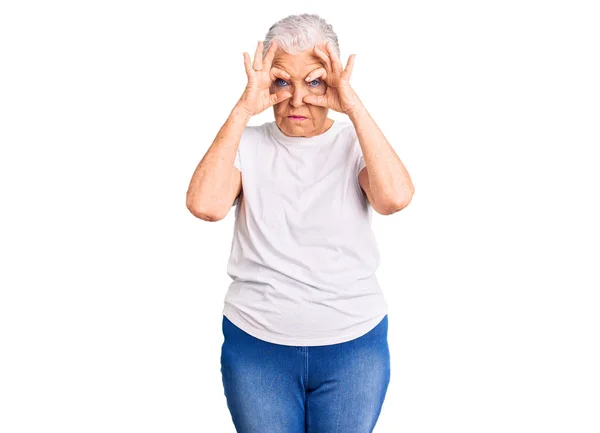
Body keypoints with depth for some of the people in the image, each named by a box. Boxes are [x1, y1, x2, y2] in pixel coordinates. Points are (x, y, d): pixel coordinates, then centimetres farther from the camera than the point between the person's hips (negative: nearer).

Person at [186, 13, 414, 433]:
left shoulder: (356, 143, -2)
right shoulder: (247, 144, -1)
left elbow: (396, 197, -22)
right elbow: (205, 205, -19)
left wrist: (353, 106, -21)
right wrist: (243, 110, -19)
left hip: (353, 346, 0)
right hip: (256, 343, 0)